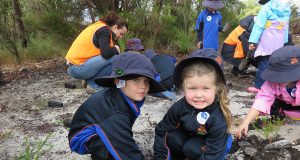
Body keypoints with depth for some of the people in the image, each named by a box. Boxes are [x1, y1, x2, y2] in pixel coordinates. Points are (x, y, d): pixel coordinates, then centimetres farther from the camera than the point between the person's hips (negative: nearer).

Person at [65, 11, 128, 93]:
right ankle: (93, 83, -6)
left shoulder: (101, 27, 18)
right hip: (78, 66, -10)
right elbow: (106, 53, -26)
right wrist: (116, 49, -6)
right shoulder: (104, 30, -11)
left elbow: (104, 50, 23)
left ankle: (90, 80, 10)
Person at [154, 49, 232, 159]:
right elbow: (161, 130, -14)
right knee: (171, 136, -24)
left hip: (208, 144, -3)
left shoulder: (218, 121, -34)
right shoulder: (180, 107, -25)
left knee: (192, 148, -32)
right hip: (187, 136, 4)